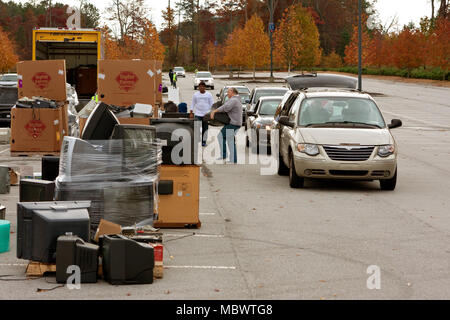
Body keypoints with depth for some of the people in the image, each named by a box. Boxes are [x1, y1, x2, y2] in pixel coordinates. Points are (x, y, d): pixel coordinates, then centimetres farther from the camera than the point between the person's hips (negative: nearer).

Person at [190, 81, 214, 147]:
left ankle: (204, 141, 13)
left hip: (206, 114, 1)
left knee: (205, 128, 5)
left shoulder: (209, 95, 5)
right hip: (197, 114, -1)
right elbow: (192, 104, 9)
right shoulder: (195, 95, 6)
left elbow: (212, 104, 6)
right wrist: (191, 113, 3)